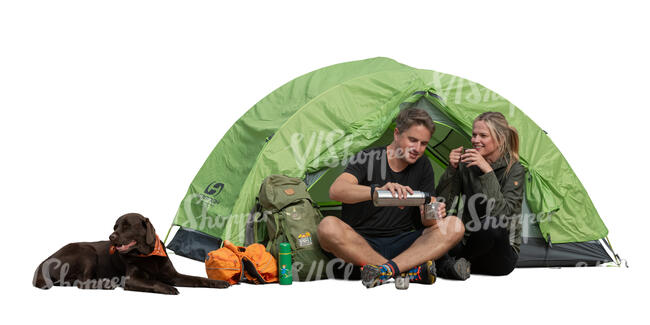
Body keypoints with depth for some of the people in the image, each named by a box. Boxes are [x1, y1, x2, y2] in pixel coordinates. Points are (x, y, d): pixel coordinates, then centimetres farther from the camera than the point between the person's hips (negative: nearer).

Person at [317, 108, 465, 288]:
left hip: (403, 245, 4)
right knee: (328, 226, -34)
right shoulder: (367, 158, -6)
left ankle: (387, 269, -34)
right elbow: (336, 190, -25)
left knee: (454, 226, -18)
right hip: (361, 244, -3)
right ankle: (410, 271, -35)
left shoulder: (423, 166, 7)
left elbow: (425, 220, 2)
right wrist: (377, 191, -43)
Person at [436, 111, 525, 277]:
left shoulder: (514, 170, -8)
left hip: (502, 254, -2)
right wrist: (452, 169, -13)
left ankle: (455, 260, -13)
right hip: (468, 243, 2)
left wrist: (488, 172, -27)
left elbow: (503, 213, -23)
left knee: (491, 226, -37)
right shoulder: (467, 164, 5)